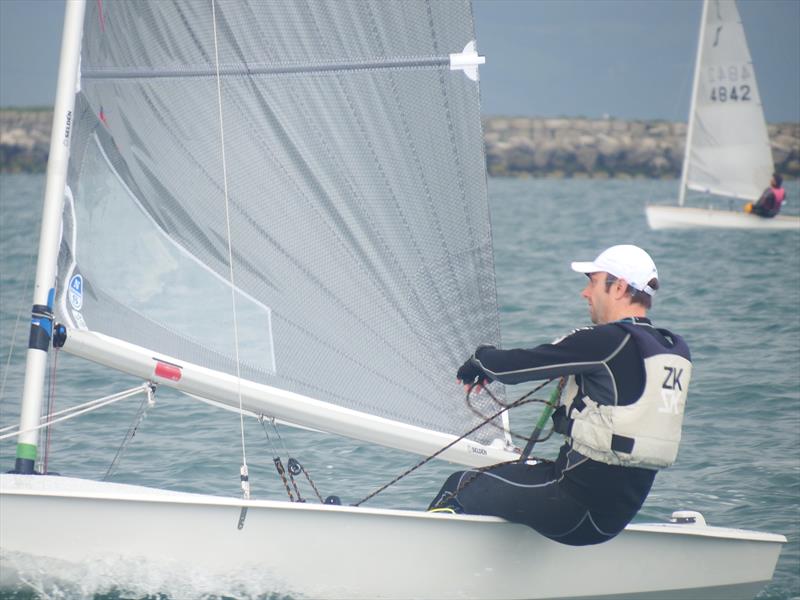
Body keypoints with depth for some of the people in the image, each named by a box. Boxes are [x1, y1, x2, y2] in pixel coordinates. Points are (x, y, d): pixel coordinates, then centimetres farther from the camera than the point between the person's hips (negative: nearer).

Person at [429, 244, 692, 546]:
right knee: (506, 470, 29)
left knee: (460, 486, 7)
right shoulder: (676, 350, 5)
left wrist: (480, 359, 5)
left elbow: (512, 366, -15)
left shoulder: (607, 342, -18)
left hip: (576, 508, -9)